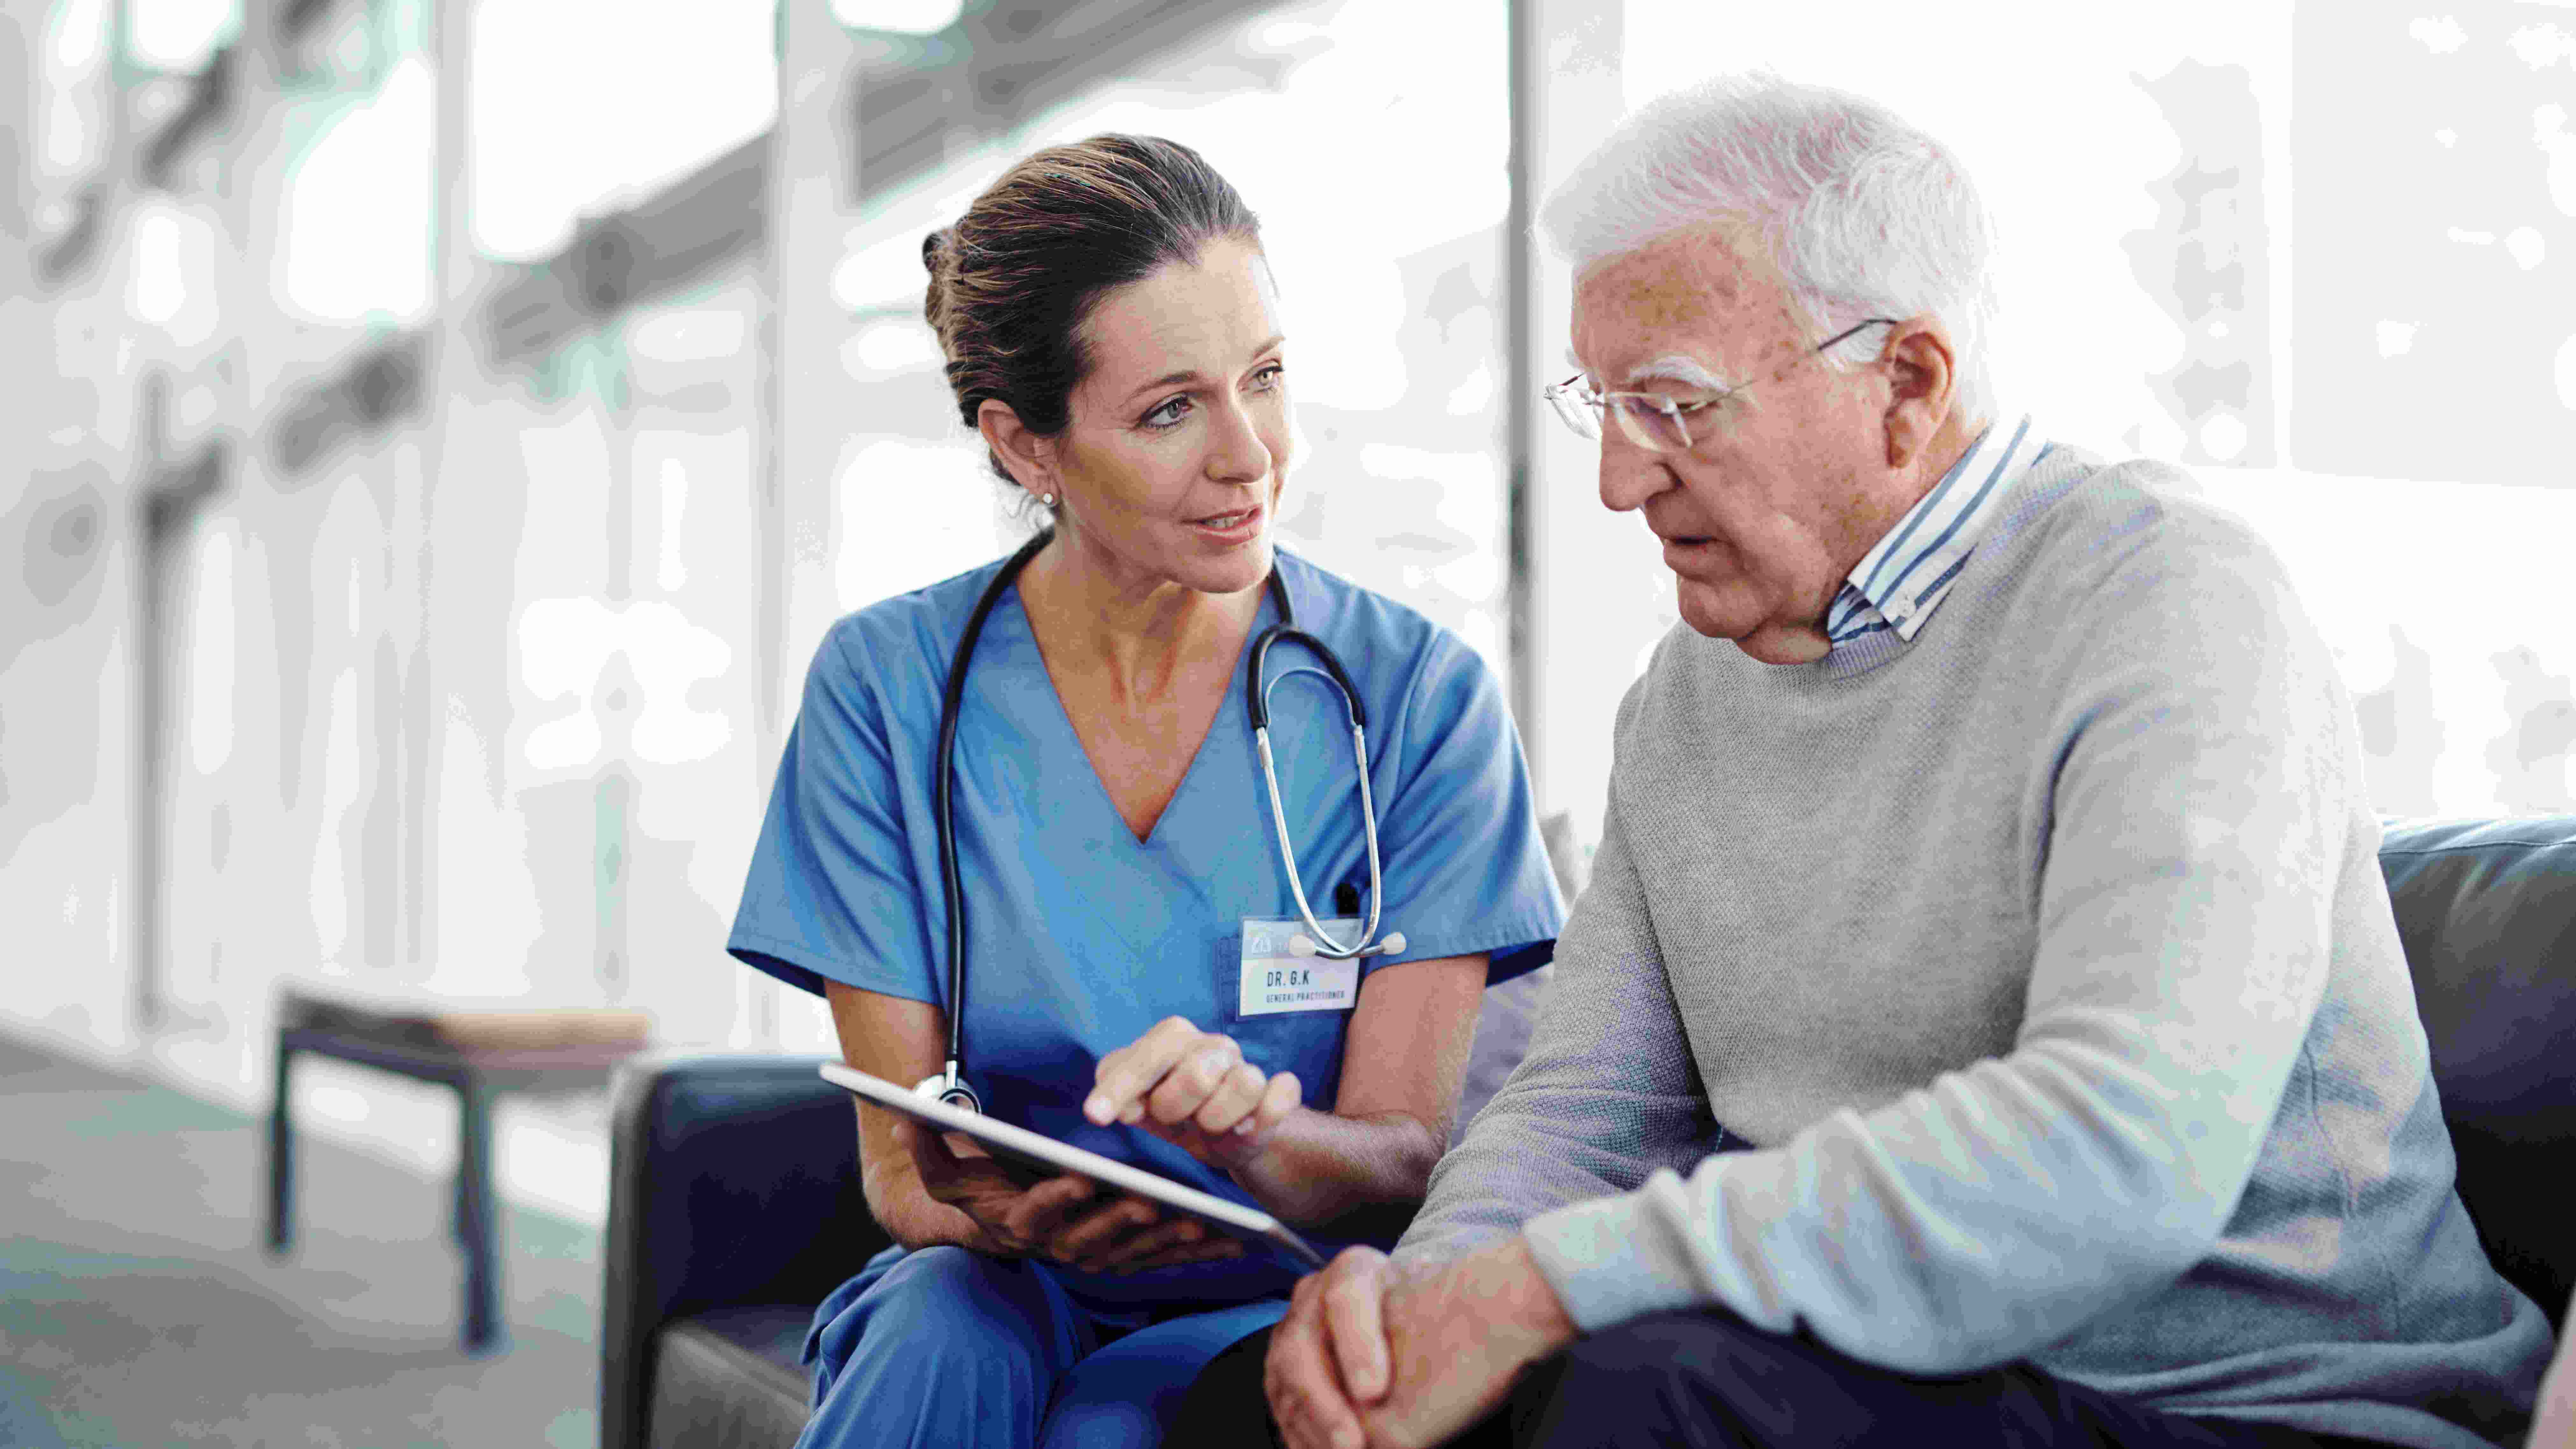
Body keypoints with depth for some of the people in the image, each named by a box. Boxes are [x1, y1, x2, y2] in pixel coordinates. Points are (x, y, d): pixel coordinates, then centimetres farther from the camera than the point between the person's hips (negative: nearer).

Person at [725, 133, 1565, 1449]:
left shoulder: (1419, 695, -6)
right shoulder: (888, 686, -3)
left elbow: (1405, 1159, -8)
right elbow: (897, 1156, -4)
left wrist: (1253, 1132, -31)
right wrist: (993, 1209, -28)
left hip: (1279, 1308, -1)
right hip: (996, 1291, 1)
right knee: (942, 1337, -32)